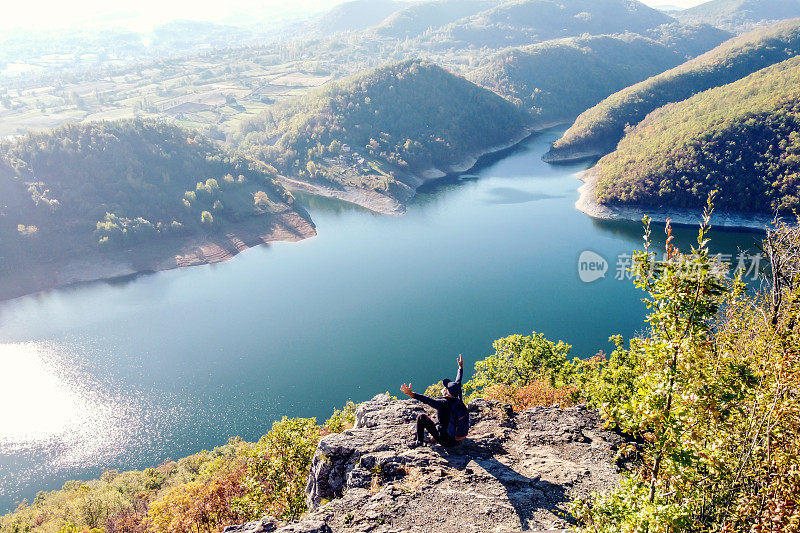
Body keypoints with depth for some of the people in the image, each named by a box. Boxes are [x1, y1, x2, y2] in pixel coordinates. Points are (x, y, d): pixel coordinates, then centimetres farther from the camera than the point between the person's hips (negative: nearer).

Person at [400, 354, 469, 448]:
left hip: (446, 441, -7)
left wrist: (412, 394, -44)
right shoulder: (458, 400, -6)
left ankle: (419, 441, 11)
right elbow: (458, 383, 9)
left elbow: (428, 401, -38)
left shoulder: (443, 403, -27)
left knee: (422, 417, -1)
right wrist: (461, 367, 23)